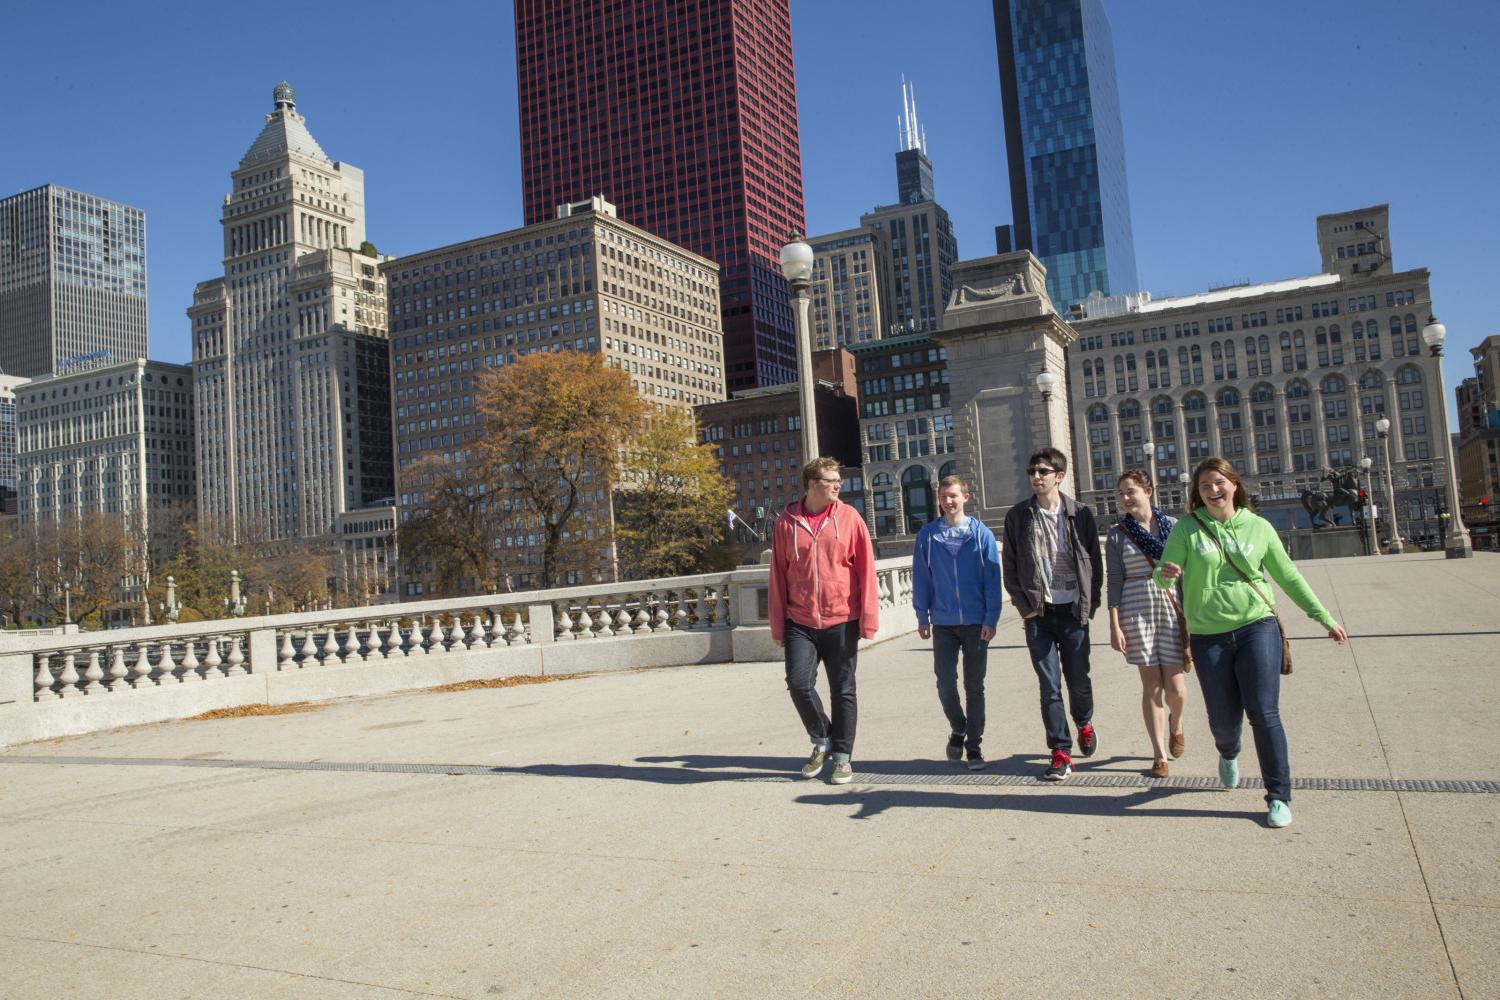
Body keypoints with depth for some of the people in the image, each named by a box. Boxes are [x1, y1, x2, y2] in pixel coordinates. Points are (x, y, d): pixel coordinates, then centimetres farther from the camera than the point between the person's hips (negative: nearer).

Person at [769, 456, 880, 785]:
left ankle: (843, 755, 21)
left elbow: (865, 569, -1)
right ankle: (822, 740, 14)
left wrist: (868, 619, -6)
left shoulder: (848, 517, -1)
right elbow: (778, 575, 4)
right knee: (799, 682, -11)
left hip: (841, 622, 0)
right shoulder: (786, 522, 1)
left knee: (843, 691, 6)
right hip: (800, 623, 0)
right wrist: (778, 626, 3)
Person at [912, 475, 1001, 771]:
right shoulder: (928, 536, 1)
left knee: (974, 686, 6)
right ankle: (958, 729, 29)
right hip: (943, 623, 1)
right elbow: (921, 578, 5)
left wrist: (991, 618, -7)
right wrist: (922, 616, 2)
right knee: (945, 683, 4)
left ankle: (974, 745, 16)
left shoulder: (981, 533, -3)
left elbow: (992, 578, -3)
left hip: (976, 622, -1)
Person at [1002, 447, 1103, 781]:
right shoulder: (1017, 516, 2)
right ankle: (1061, 753, 10)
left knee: (1079, 680, 9)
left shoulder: (1080, 514, 0)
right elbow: (1009, 566, 5)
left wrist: (1089, 605, -1)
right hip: (1038, 615, 0)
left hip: (1073, 612, 0)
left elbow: (1095, 562, 4)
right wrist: (1024, 606, -2)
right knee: (1049, 687, 1)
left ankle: (1084, 723, 41)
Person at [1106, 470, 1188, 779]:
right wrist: (1114, 626, -4)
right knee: (1152, 685, 0)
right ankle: (1159, 755, 12)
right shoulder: (1117, 534, 4)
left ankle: (1175, 724, 33)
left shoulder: (1173, 525, 5)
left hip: (1174, 609, 0)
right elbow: (1115, 582, 2)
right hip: (1137, 611, 0)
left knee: (1175, 688, -1)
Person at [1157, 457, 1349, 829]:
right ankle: (1229, 754, 44)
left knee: (1263, 713, -7)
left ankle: (1279, 796, 8)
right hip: (1208, 637, 0)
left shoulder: (1258, 527, 4)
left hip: (1257, 628, 0)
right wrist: (1166, 573, -30)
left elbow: (1289, 577, 13)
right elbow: (1163, 574, -5)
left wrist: (1325, 618, 16)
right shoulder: (1187, 528, -1)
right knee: (1223, 718, 6)